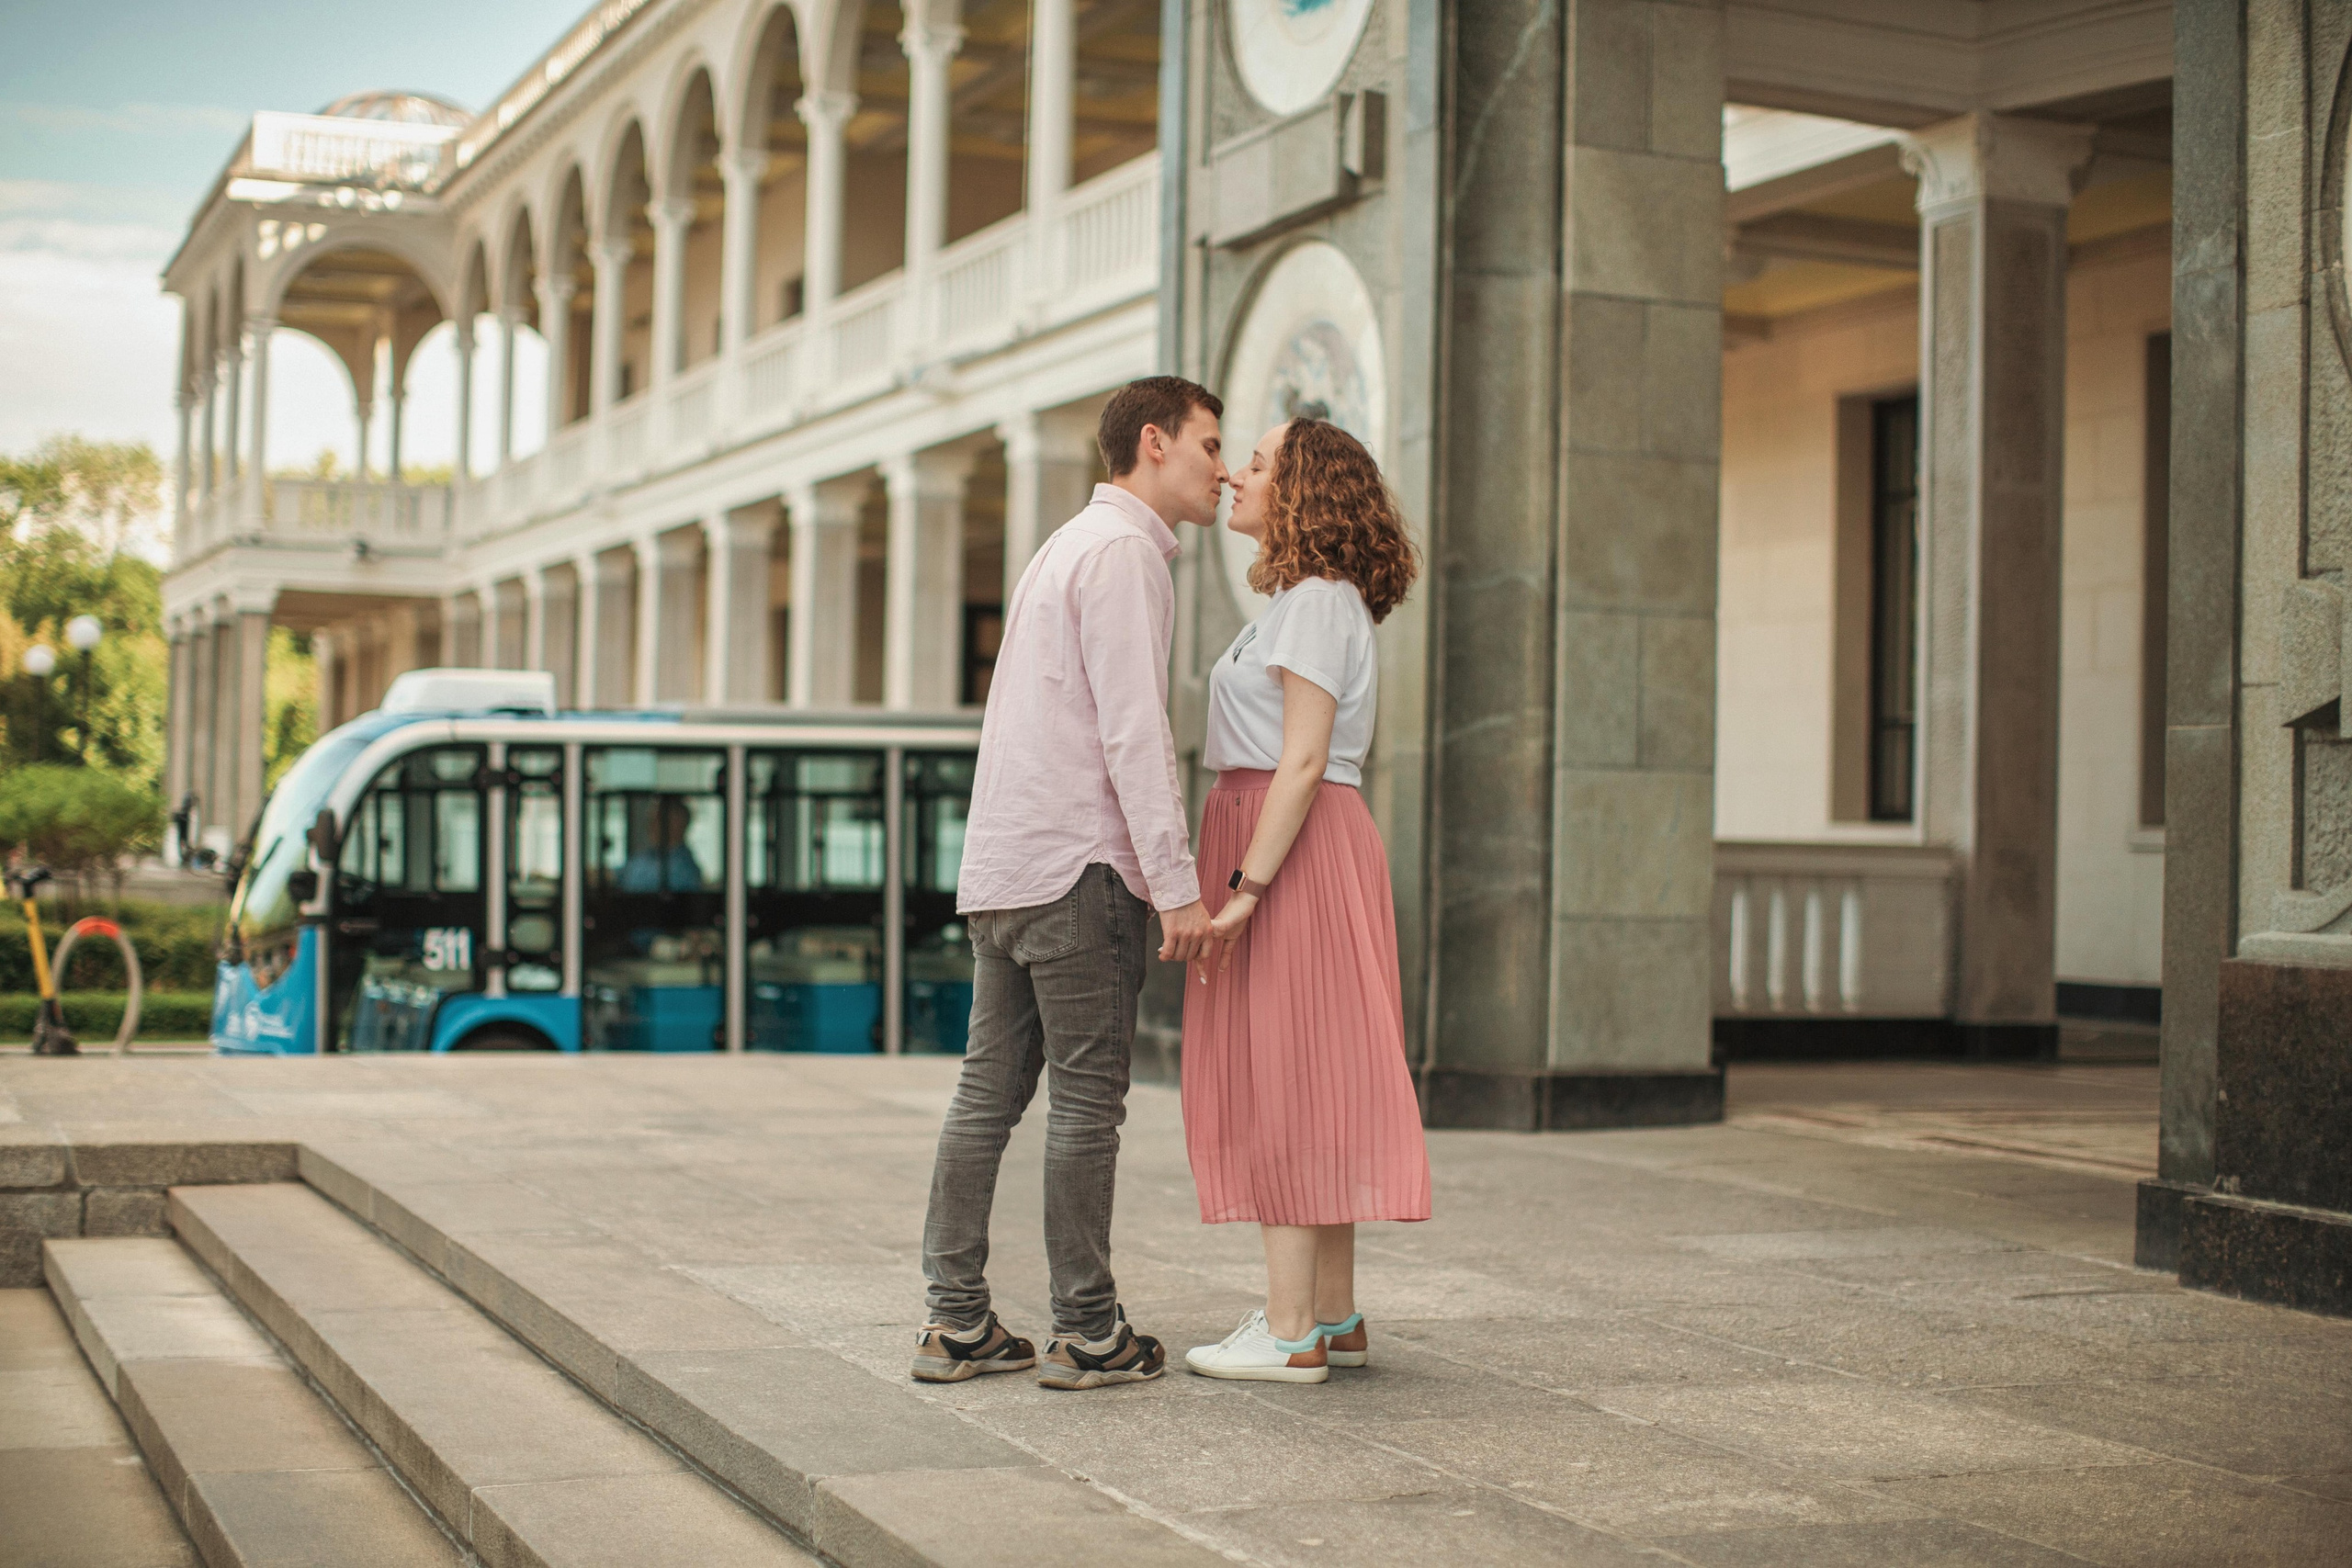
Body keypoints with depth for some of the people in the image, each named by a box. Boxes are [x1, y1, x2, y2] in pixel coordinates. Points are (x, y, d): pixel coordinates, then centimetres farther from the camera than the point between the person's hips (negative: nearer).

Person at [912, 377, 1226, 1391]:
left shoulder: (1067, 546, 23)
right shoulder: (1122, 549, -8)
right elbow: (1133, 730, -17)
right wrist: (1178, 885, -18)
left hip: (1000, 868, 10)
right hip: (1080, 865, -9)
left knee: (989, 1089, 8)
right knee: (1087, 1098, -4)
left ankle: (956, 1321, 10)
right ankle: (1087, 1334, 1)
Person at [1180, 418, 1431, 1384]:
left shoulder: (1317, 601, -10)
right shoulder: (1305, 602, 20)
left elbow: (1303, 759, -18)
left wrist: (1245, 886, -22)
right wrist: (1243, 876, 19)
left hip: (1292, 851, -10)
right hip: (1288, 849, 10)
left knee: (1283, 1085, -9)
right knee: (1306, 1088, 10)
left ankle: (1290, 1334, -6)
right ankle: (1334, 1319, 15)